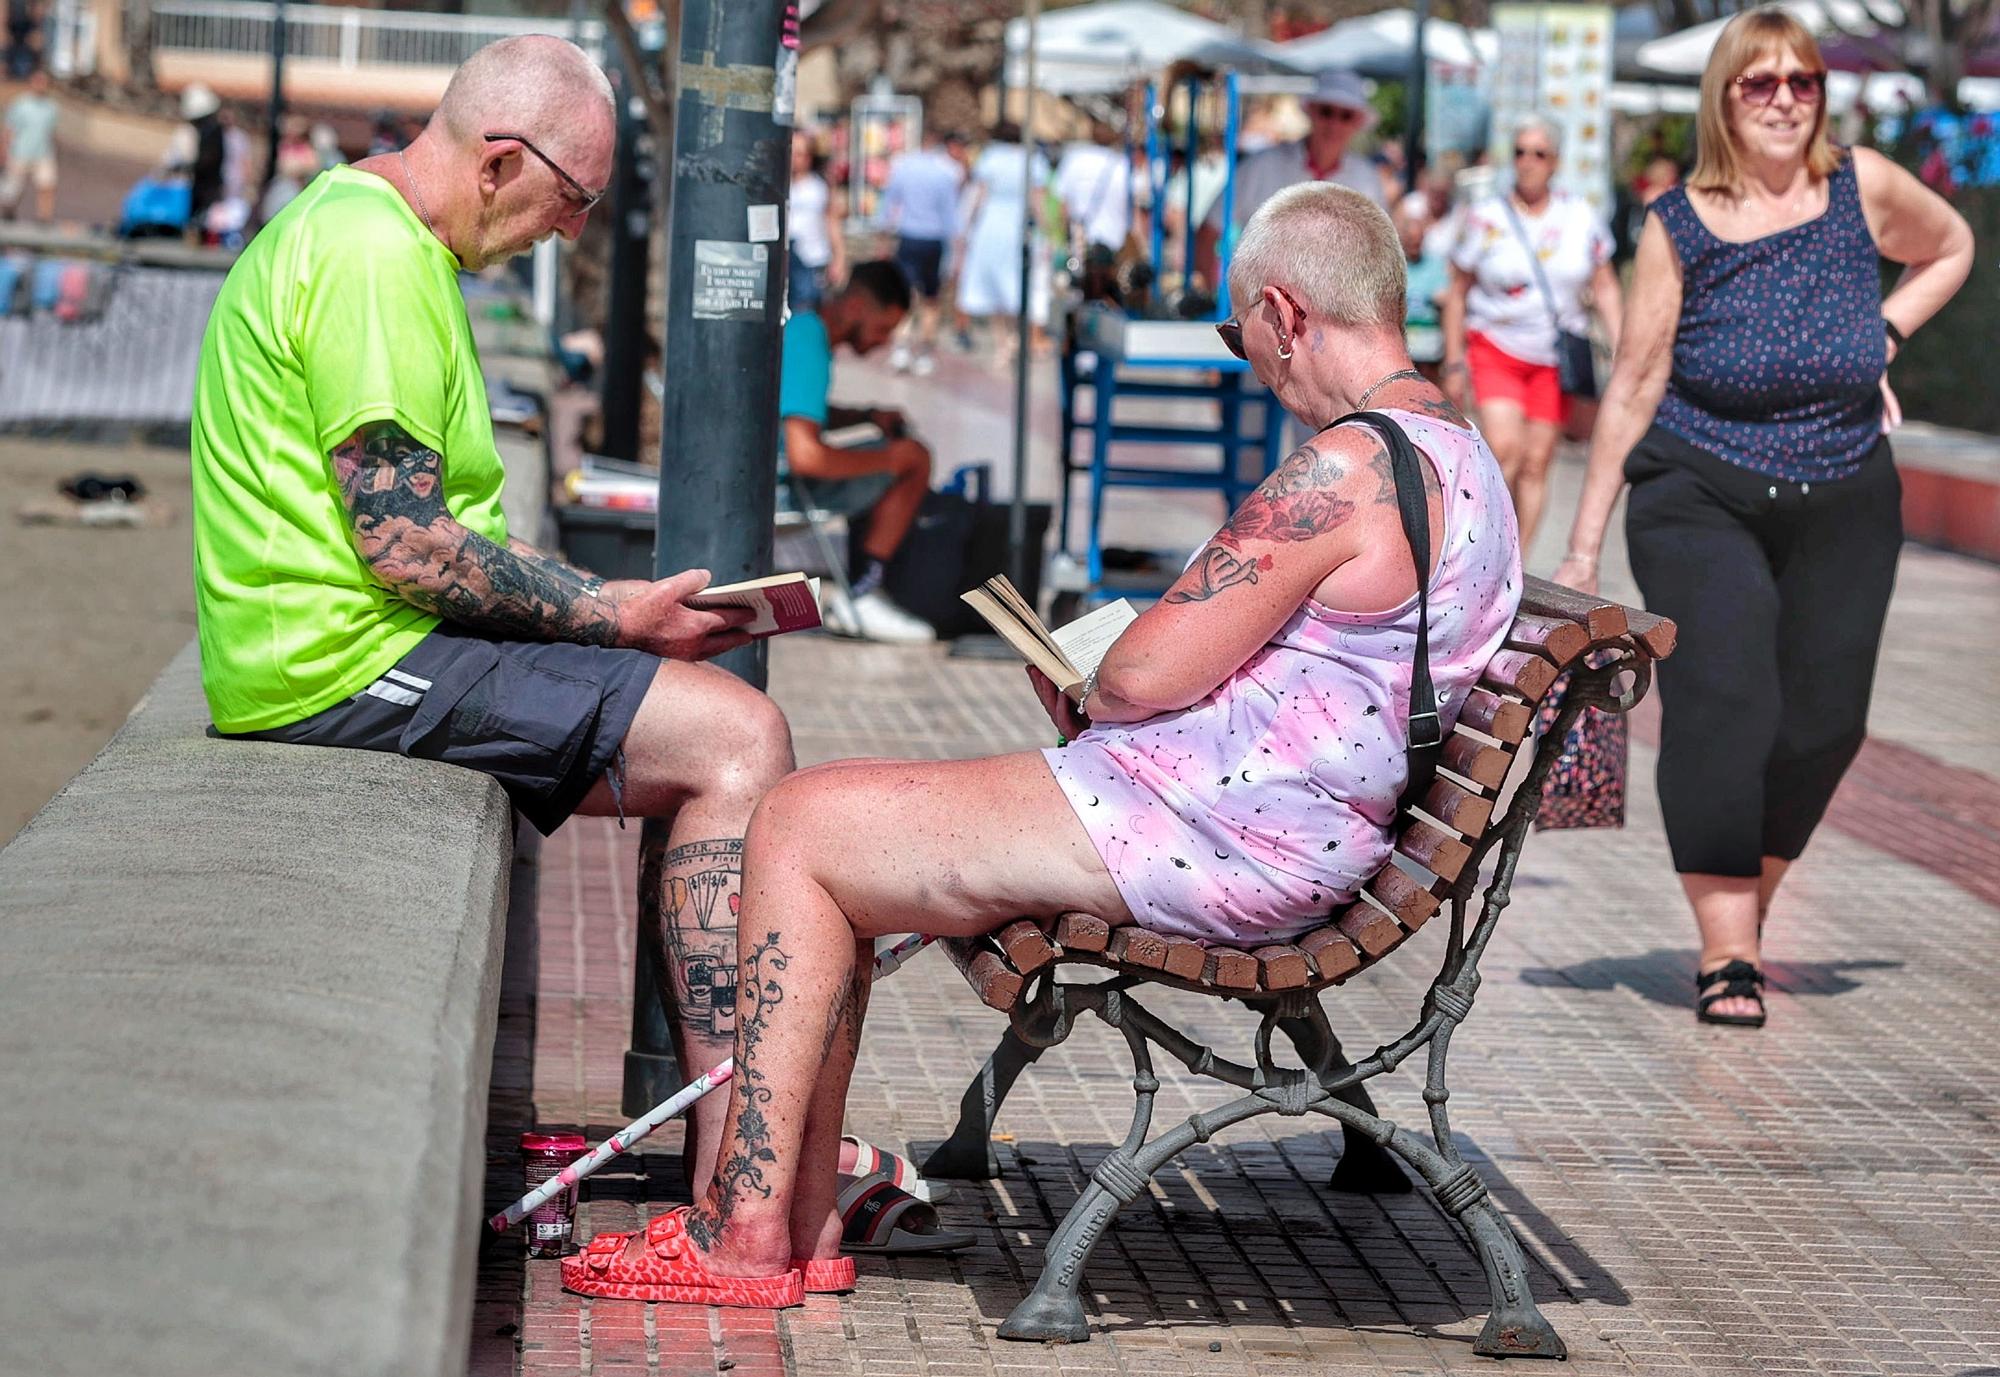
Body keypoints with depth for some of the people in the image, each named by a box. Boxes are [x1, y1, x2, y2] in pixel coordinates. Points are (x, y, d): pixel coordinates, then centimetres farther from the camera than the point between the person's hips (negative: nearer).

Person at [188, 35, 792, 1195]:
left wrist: (605, 608, 11)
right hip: (350, 663, -11)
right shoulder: (375, 252, -16)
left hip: (326, 656, 11)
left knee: (719, 747, 12)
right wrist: (616, 616, -12)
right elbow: (400, 541, -22)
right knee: (738, 738, -15)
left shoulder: (360, 224, 19)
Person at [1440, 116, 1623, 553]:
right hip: (1495, 348, -2)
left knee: (1536, 463, 0)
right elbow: (1457, 292, 4)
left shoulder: (1580, 217, 4)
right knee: (1504, 448, -21)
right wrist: (1454, 362, 0)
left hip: (1555, 357, 2)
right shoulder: (1486, 218, -1)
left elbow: (1604, 289, 10)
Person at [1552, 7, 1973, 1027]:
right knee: (1722, 705, -17)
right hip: (1702, 498, -2)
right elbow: (1633, 386, -2)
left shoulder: (1864, 187, -1)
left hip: (1844, 508, 3)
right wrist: (1584, 546, -2)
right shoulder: (1679, 227, -6)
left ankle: (1746, 912, 25)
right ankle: (1725, 955, -15)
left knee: (1824, 724, 2)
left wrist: (1882, 334, 4)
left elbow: (1950, 249, 21)